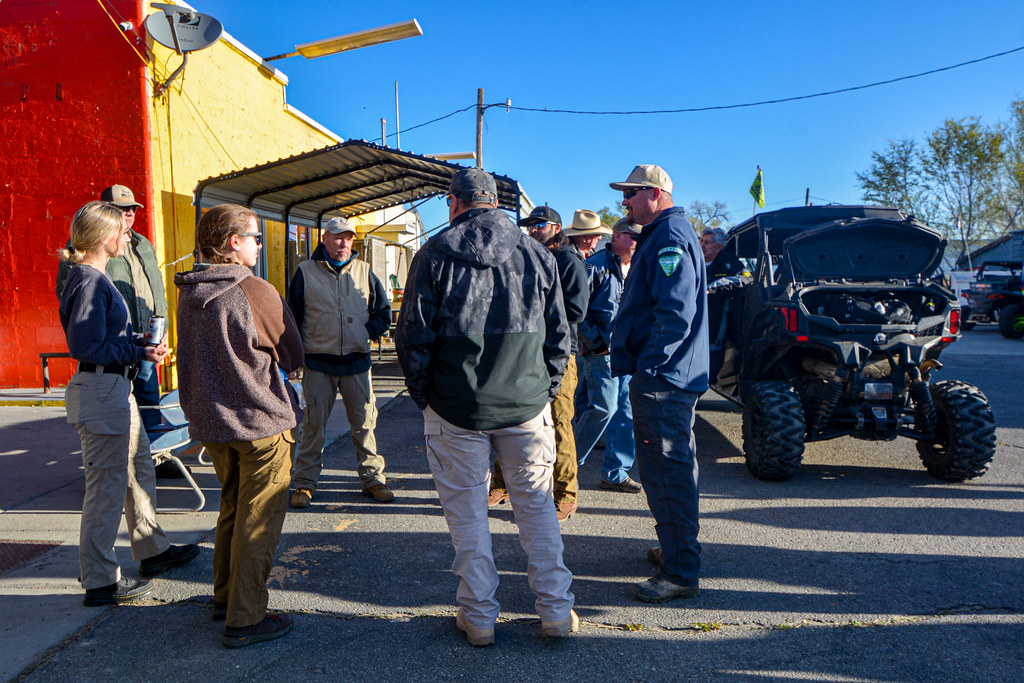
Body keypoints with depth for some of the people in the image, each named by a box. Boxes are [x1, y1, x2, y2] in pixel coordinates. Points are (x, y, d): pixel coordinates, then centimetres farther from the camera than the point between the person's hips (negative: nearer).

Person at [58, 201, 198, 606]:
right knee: (107, 486, -1)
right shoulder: (89, 281, -17)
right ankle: (100, 582, 11)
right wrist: (138, 353, -19)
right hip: (100, 389, -11)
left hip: (116, 387, 11)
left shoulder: (94, 277, 13)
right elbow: (85, 345, -22)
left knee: (140, 469, 20)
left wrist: (140, 341, 4)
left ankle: (152, 551, 35)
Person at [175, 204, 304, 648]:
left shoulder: (188, 294, 3)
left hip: (209, 420, 7)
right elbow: (293, 355, -7)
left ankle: (225, 597, 34)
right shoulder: (255, 292, -17)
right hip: (261, 420, -7)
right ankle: (244, 620, 8)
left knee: (231, 508, 23)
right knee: (258, 521, 2)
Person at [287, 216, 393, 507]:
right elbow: (292, 317, 6)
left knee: (364, 422, 5)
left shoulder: (363, 271, 9)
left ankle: (373, 479, 17)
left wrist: (367, 333, 0)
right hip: (318, 363, -2)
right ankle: (305, 483, 15)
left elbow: (383, 312, 15)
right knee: (314, 424, 3)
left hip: (356, 362, 2)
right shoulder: (306, 272, 3)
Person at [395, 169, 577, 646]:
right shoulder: (538, 255, 5)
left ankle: (479, 617, 18)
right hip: (527, 404, 2)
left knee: (467, 510, 9)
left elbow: (413, 335, -4)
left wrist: (424, 394, 8)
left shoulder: (434, 255, -4)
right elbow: (558, 335, 8)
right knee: (536, 504, 13)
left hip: (457, 408, -2)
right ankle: (556, 611, 20)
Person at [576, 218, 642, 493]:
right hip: (603, 350, -7)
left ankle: (615, 473, 15)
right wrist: (595, 341, -13)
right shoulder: (597, 265, -7)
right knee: (604, 408, -10)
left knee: (626, 411, 6)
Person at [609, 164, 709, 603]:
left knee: (668, 472, -6)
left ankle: (680, 574, 2)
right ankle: (677, 548, 34)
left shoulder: (669, 238, -15)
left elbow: (675, 313, -25)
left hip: (662, 380, -11)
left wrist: (647, 368, -23)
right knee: (671, 466, 20)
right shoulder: (663, 235, 19)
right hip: (666, 374, 11)